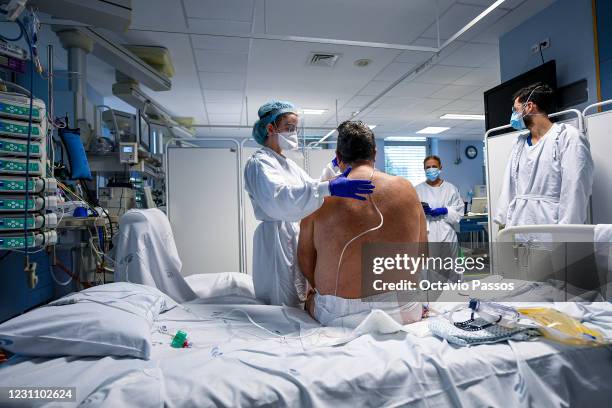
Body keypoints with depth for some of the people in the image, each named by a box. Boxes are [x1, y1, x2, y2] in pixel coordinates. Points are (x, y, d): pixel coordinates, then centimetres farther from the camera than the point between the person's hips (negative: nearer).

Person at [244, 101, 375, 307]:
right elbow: (278, 198, -31)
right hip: (277, 238, -8)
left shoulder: (288, 163, 16)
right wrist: (329, 187, -41)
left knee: (296, 304, 12)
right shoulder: (259, 163, -11)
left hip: (298, 235, 8)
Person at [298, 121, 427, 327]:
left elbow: (305, 256, 4)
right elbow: (421, 252, 10)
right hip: (405, 312, 2)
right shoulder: (406, 188, 0)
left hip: (342, 315, -1)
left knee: (311, 299, 29)